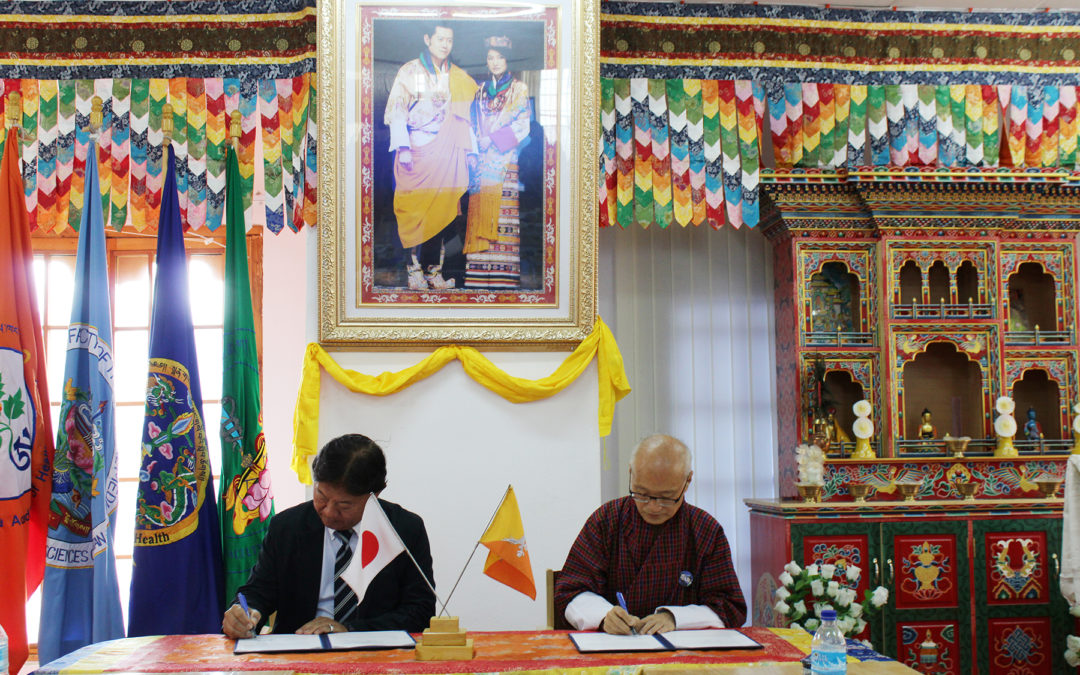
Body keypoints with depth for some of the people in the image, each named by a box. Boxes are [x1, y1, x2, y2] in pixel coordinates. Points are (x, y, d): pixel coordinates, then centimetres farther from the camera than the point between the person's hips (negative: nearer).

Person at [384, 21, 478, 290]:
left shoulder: (458, 77, 14)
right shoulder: (410, 72, 4)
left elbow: (463, 117, 17)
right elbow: (397, 111, -2)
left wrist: (469, 150, 10)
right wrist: (403, 147, -12)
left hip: (447, 154, 3)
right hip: (417, 151, -3)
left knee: (442, 210, 0)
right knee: (415, 210, -6)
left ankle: (435, 270, 4)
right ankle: (415, 269, -1)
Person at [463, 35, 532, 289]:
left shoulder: (519, 88, 5)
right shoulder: (481, 91, 18)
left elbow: (523, 125, -3)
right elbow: (474, 125, 18)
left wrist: (493, 140, -8)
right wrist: (476, 145, 0)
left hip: (505, 161, -4)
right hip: (482, 161, 4)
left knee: (502, 215, -11)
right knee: (480, 211, -2)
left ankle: (503, 277, -11)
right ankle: (478, 277, -2)